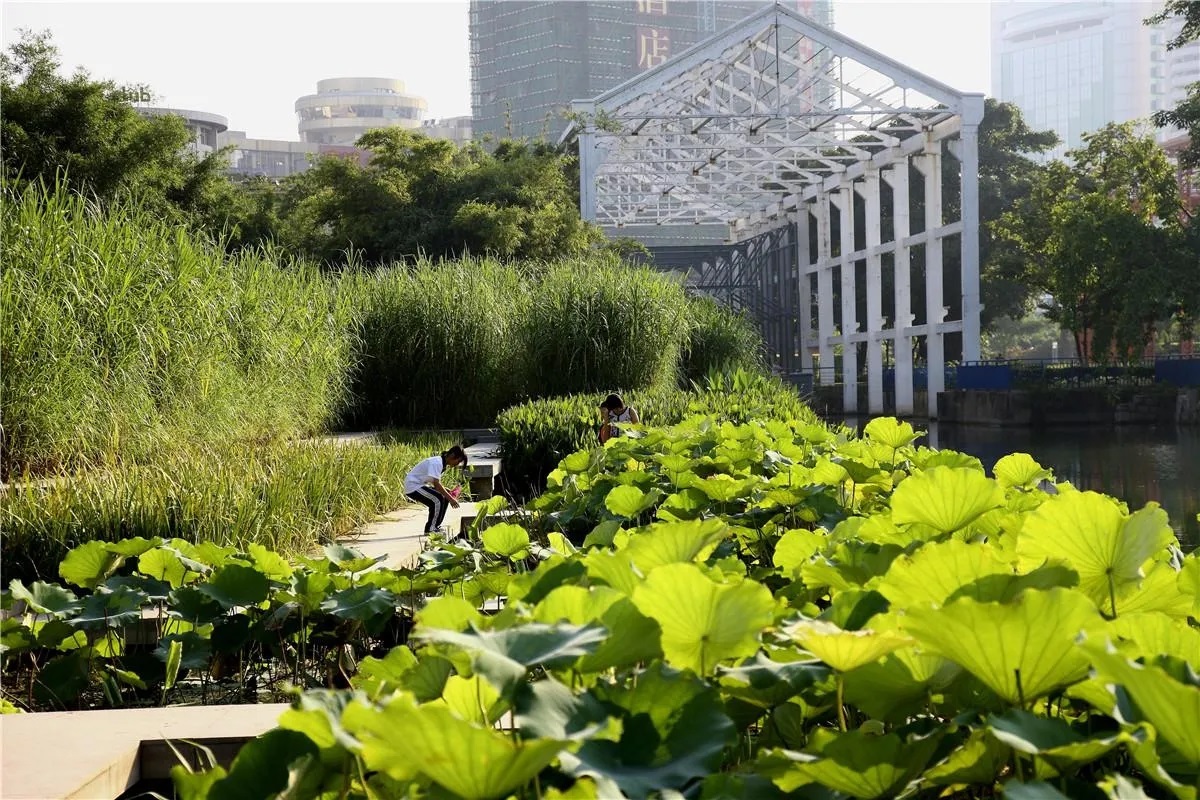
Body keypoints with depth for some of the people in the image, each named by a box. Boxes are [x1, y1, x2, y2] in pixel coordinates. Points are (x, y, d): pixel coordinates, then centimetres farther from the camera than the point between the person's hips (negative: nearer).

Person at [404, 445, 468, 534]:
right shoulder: (437, 463, -23)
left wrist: (450, 495, -1)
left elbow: (437, 484, 12)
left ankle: (435, 526, 16)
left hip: (419, 485, 10)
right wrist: (451, 499, -27)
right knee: (438, 500, -21)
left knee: (444, 498, 9)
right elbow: (436, 484, -30)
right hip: (413, 486, -10)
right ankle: (430, 529, -11)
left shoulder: (441, 463, 8)